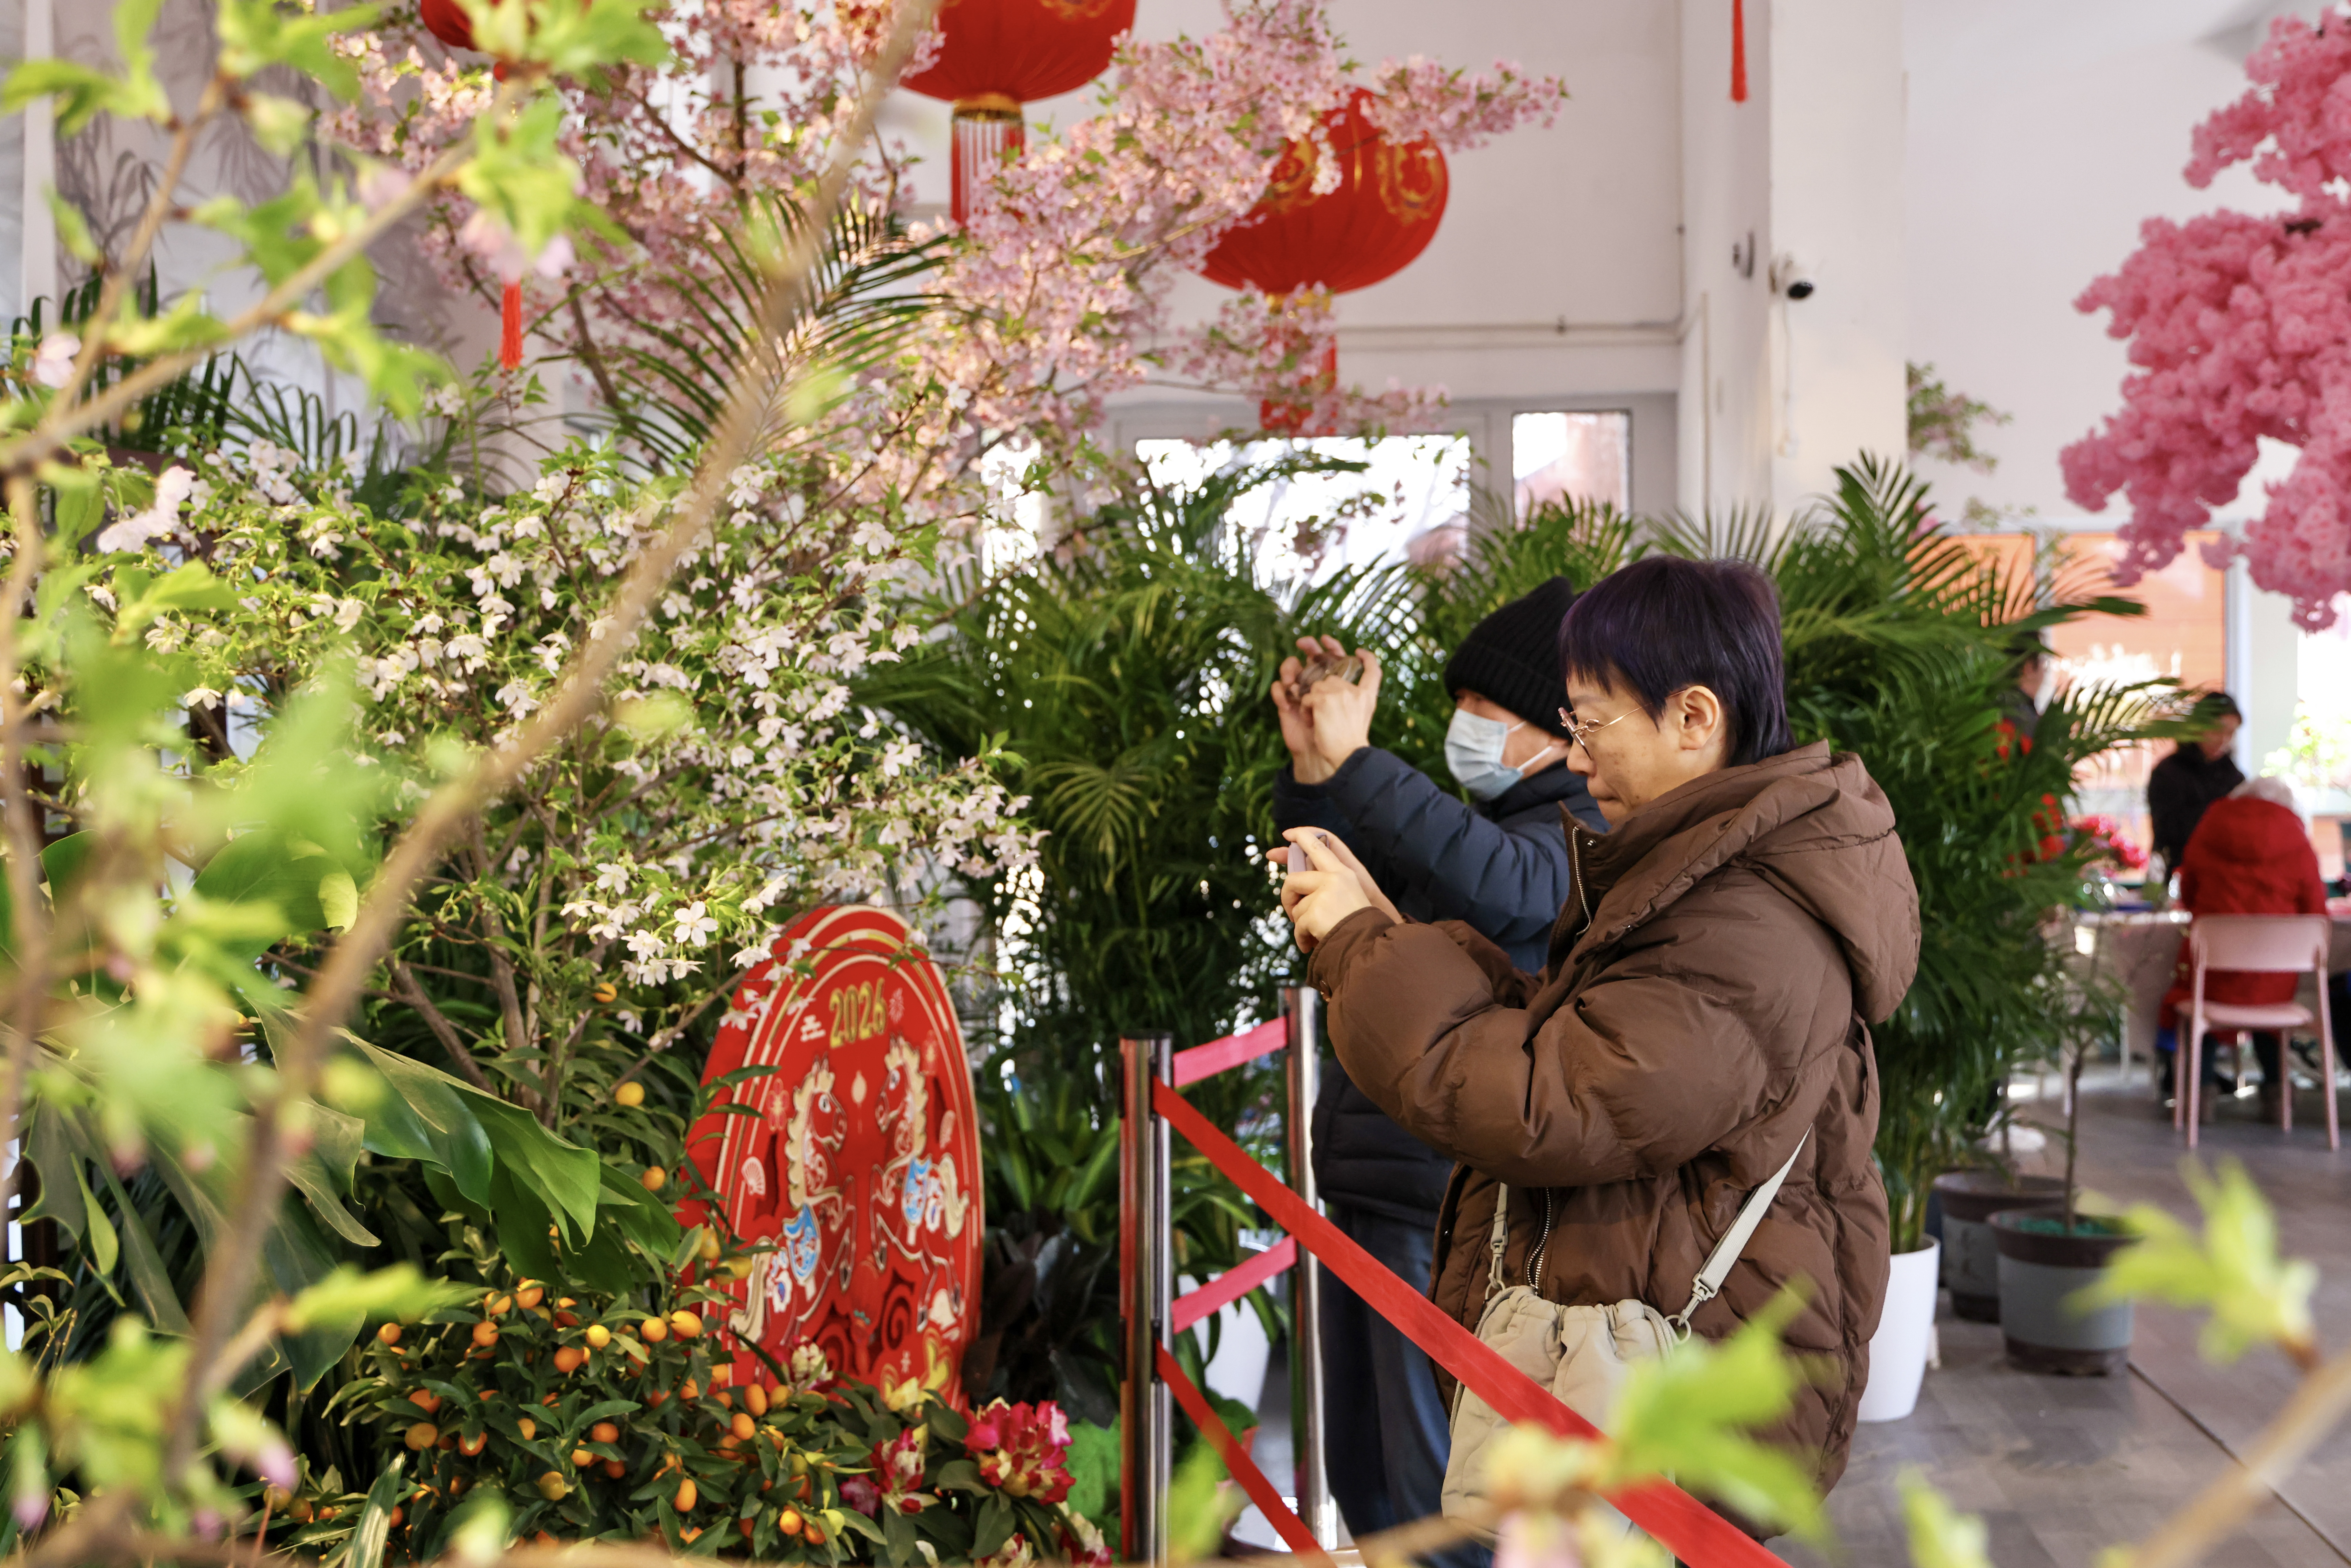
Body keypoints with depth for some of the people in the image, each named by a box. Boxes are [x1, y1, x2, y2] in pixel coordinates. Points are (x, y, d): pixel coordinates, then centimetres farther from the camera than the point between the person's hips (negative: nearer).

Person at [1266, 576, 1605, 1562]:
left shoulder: (1578, 837, -11)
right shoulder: (1481, 818, 16)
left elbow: (1492, 881, -34)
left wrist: (1354, 761, -31)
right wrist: (1311, 764, 5)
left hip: (1444, 1217, -9)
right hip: (1368, 1194, 10)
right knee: (1362, 1476, 20)